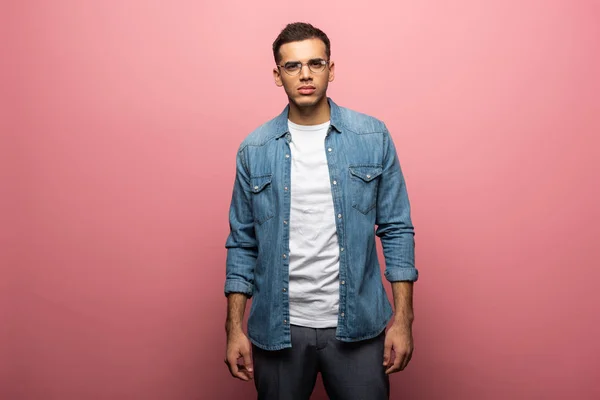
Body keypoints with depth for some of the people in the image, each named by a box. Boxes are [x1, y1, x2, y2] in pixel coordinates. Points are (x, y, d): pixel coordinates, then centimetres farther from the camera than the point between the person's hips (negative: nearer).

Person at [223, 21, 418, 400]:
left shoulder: (373, 136, -2)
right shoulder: (254, 149, 0)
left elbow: (397, 229, -1)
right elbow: (242, 243, 5)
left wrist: (403, 319, -4)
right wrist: (235, 328, 2)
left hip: (357, 326, -1)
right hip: (278, 329, 1)